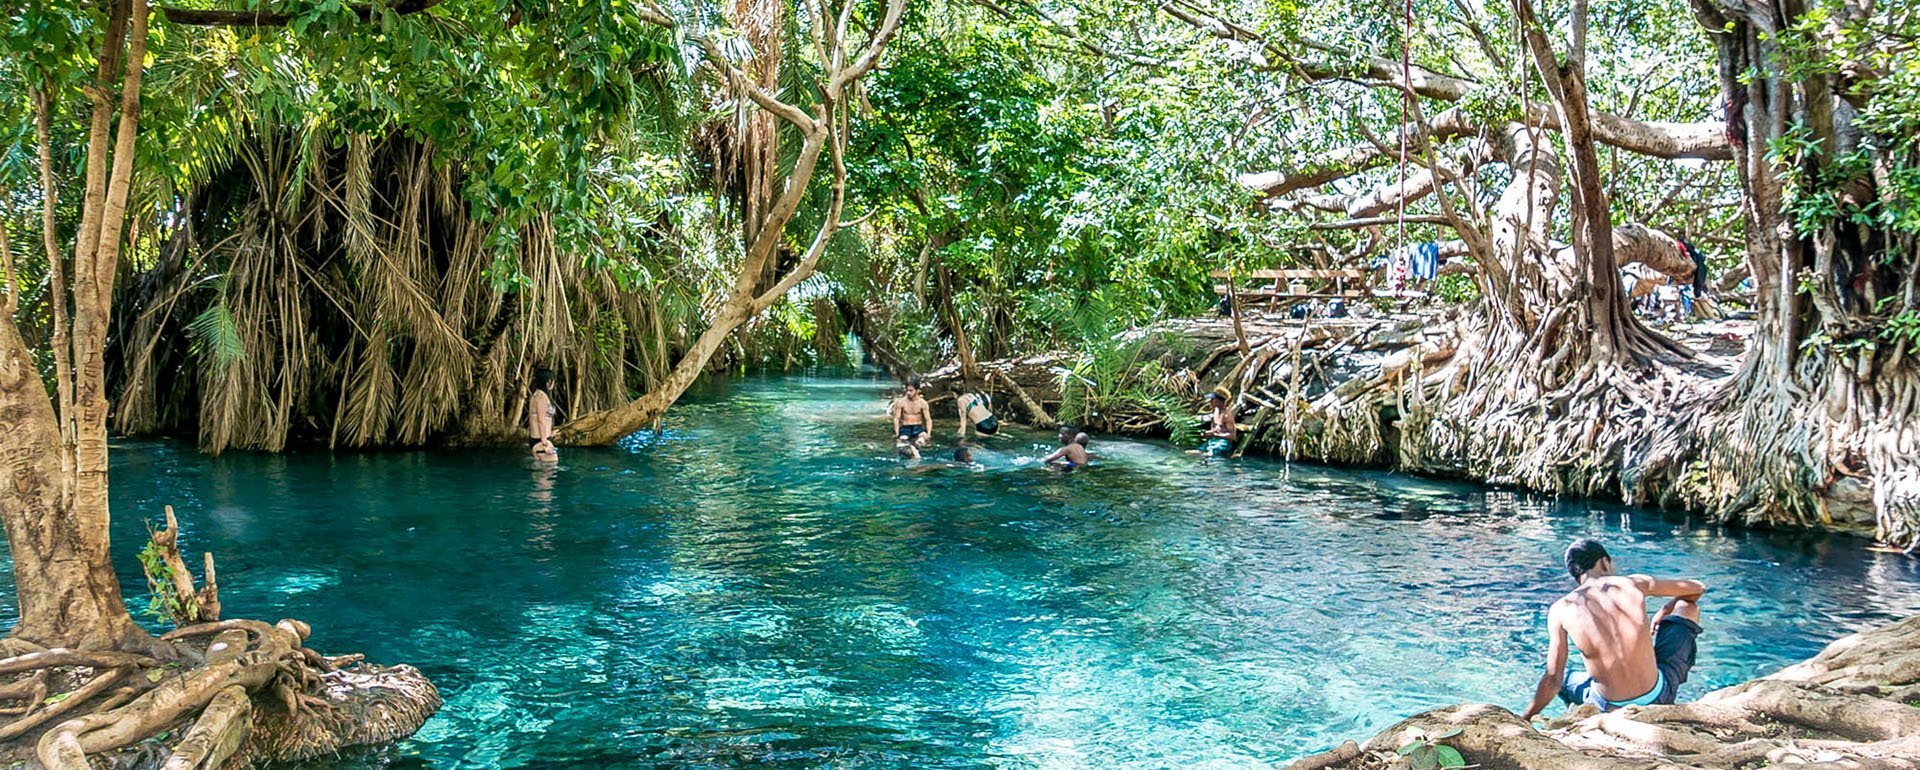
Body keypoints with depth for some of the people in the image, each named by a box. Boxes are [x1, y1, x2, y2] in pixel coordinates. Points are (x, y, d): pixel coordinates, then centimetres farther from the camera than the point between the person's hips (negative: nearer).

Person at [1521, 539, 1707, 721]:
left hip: (1611, 708, 1)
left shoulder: (1561, 610, -6)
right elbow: (1698, 588, 13)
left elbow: (1553, 679, -7)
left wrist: (1524, 720, 4)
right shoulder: (1633, 583, -4)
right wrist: (1664, 613, 32)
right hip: (1658, 698, -1)